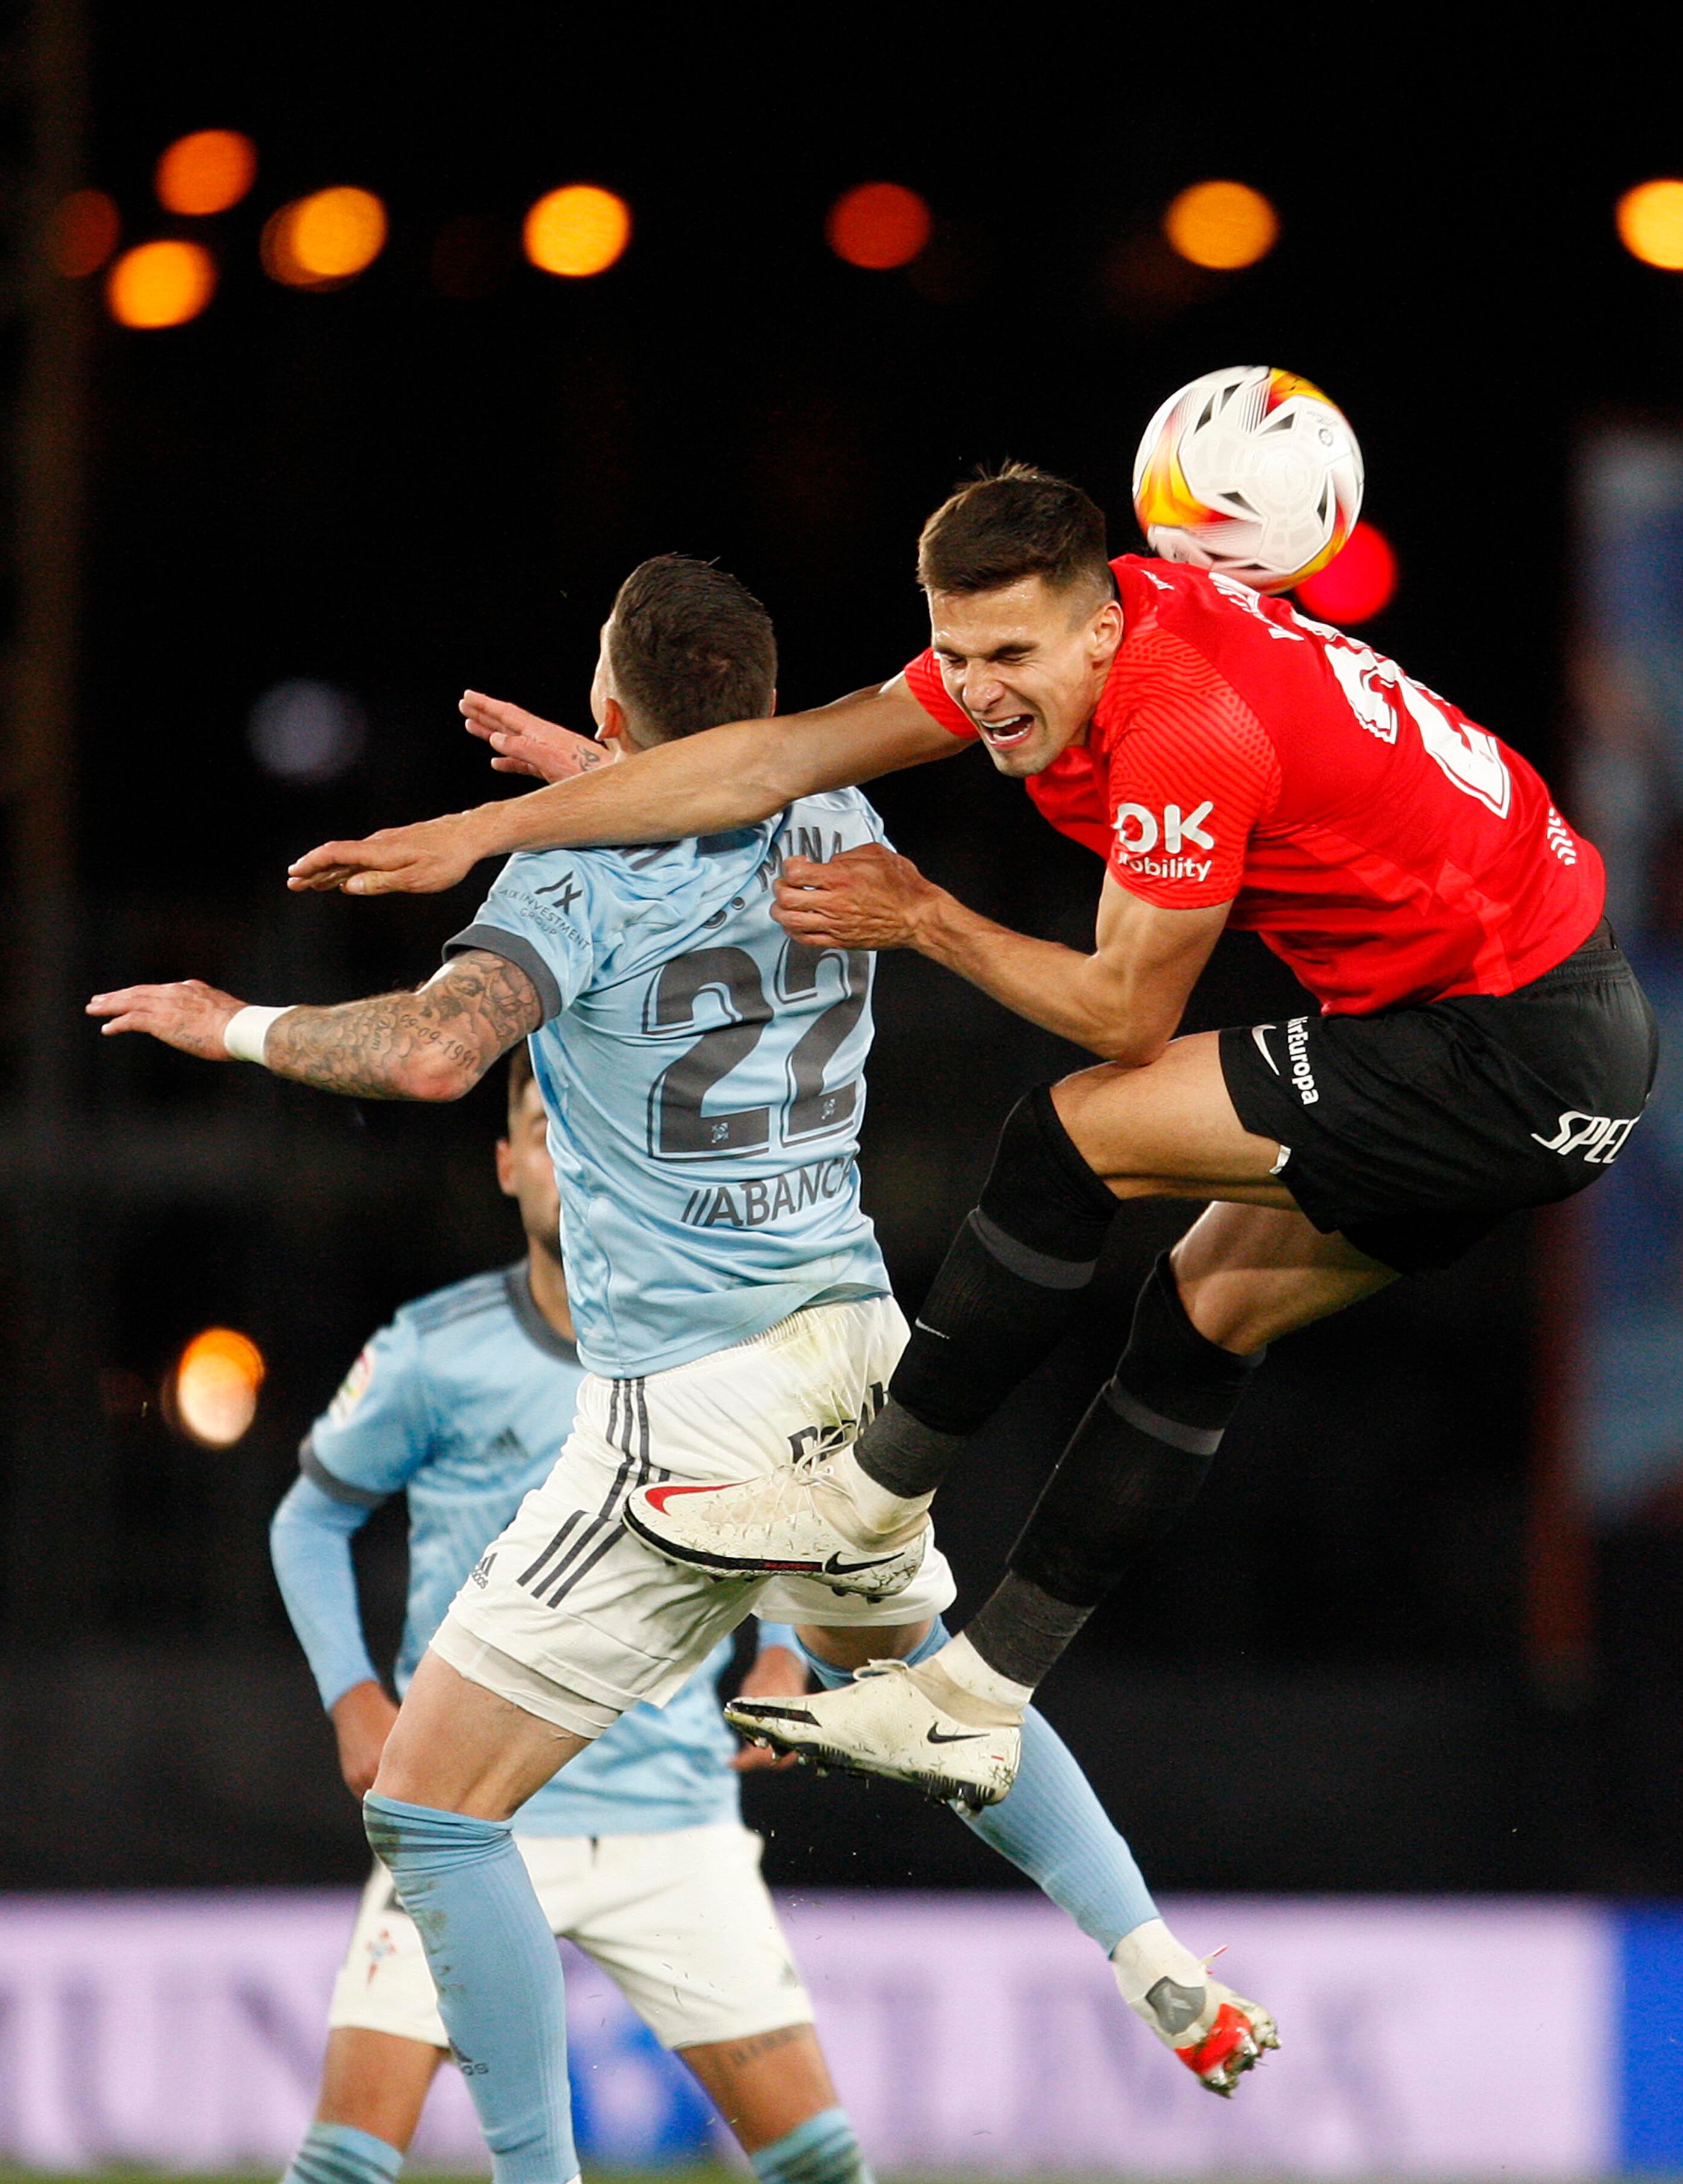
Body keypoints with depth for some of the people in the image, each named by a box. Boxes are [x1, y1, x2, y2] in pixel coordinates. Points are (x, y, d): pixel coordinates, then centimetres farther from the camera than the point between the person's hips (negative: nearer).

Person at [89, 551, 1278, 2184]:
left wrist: (234, 1025, -14)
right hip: (858, 1355, 8)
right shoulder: (836, 832, 6)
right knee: (914, 1669, 38)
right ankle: (1159, 1971, 29)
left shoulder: (585, 872, -13)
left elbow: (435, 1050, -29)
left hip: (690, 1409, -7)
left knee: (428, 1807, -1)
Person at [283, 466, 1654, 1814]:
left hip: (1524, 1062, -9)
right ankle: (975, 1700, 19)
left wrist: (923, 918, -3)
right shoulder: (1041, 635, 1)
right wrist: (484, 830, 6)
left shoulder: (1189, 729, -26)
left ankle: (877, 1496, 6)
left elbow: (1123, 1015, -15)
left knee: (1078, 1135, -10)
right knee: (1211, 1311, 13)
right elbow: (775, 763, 6)